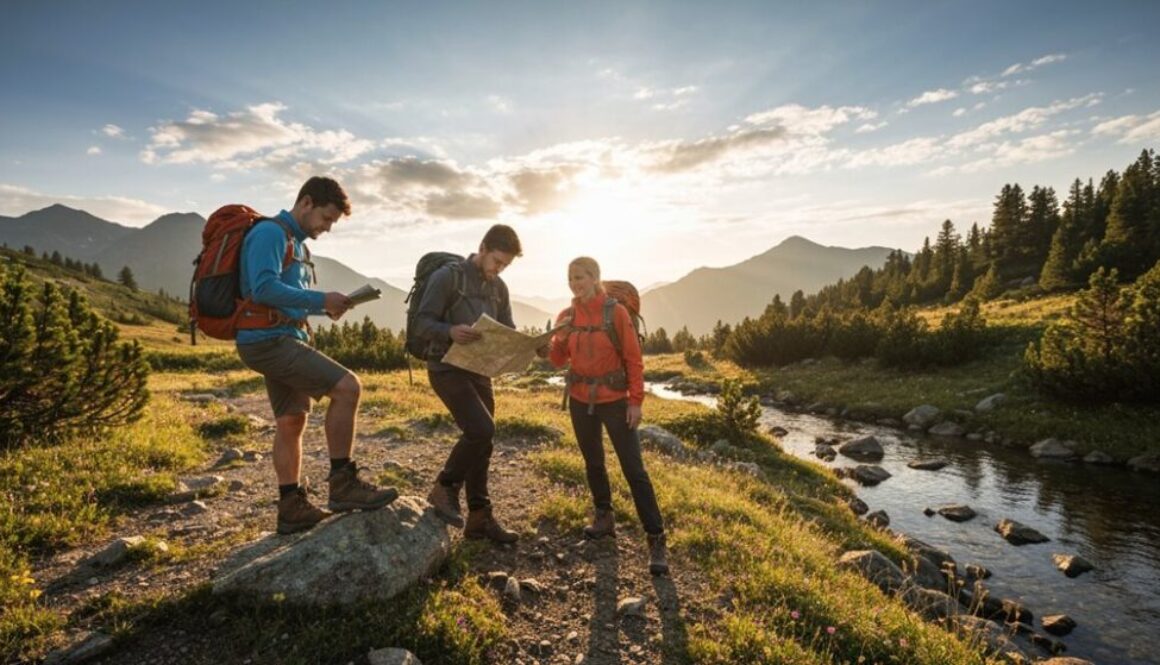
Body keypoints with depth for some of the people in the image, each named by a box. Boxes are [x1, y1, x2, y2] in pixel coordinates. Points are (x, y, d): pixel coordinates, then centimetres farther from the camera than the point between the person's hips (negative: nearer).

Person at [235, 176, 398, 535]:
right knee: (347, 387, -20)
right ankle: (343, 483, -11)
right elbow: (264, 289, -22)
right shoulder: (270, 232, -10)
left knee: (291, 421, 11)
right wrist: (321, 300, -18)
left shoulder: (296, 242, 20)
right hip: (269, 341, -10)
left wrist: (323, 307, 4)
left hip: (282, 341, 10)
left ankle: (291, 507, 20)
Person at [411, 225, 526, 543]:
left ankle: (479, 518, 19)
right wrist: (450, 331, -34)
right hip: (447, 369, -7)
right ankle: (444, 488, 3)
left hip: (479, 371, 7)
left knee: (481, 441, 7)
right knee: (482, 429, -21)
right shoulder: (447, 276, -10)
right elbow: (422, 324, -13)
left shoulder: (499, 288, 10)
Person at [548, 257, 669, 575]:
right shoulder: (567, 315, 2)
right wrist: (558, 340, -18)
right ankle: (604, 517, 36)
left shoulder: (616, 312, -11)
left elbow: (633, 358, -9)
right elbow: (558, 361, 3)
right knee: (593, 462, 17)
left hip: (614, 400, -5)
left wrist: (636, 401, -12)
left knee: (634, 470, -5)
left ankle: (656, 541, 1)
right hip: (580, 400, 5)